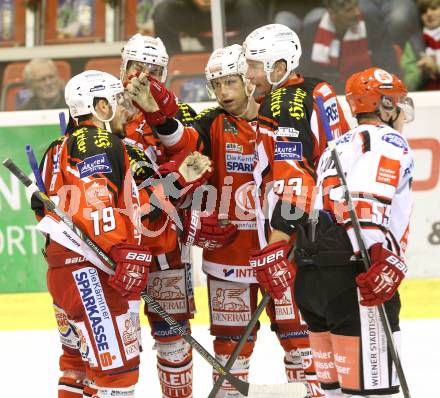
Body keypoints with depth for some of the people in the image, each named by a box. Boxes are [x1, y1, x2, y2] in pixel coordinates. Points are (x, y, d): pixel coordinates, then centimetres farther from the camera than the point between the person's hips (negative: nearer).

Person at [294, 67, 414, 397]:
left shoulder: (338, 147, 28)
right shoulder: (388, 139, 0)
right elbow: (366, 195, -18)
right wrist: (382, 257, -27)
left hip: (310, 276, 9)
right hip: (351, 275, -9)